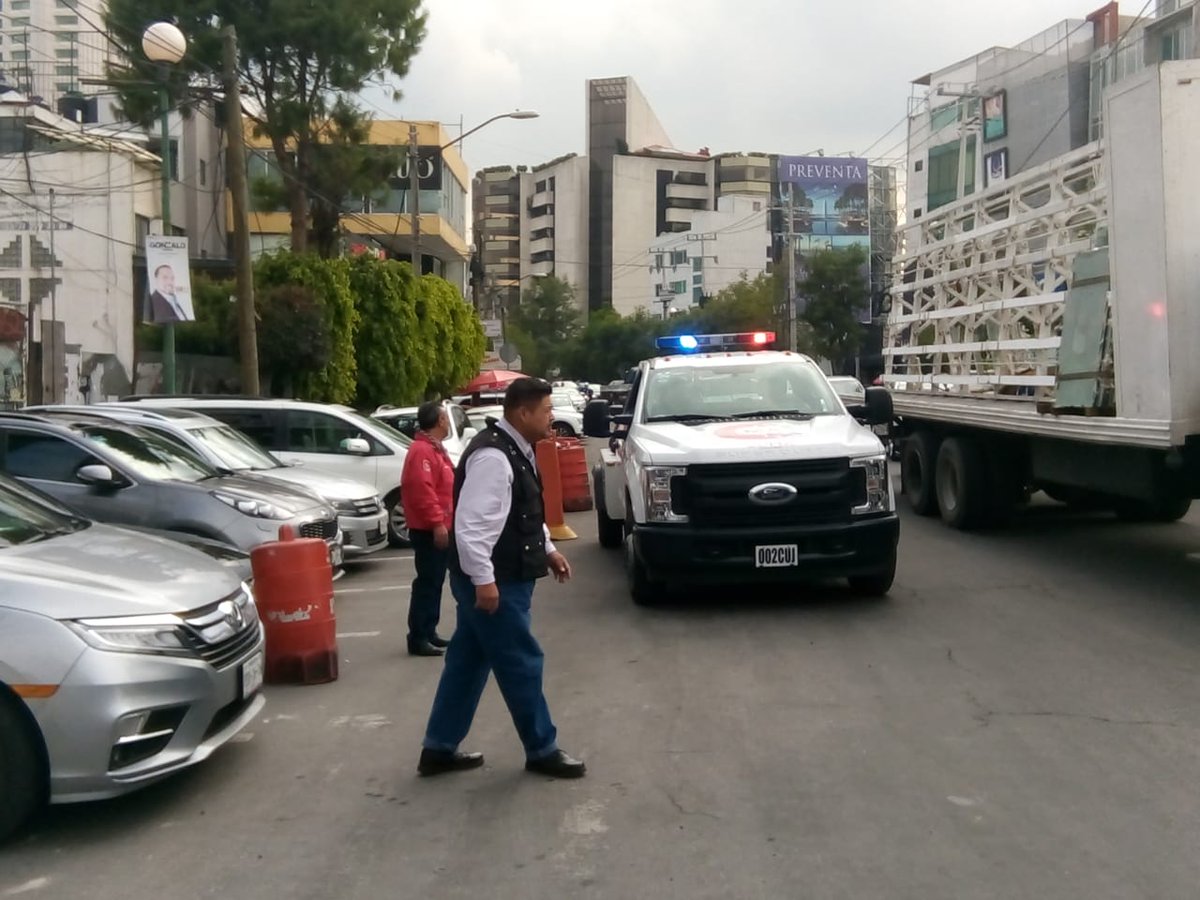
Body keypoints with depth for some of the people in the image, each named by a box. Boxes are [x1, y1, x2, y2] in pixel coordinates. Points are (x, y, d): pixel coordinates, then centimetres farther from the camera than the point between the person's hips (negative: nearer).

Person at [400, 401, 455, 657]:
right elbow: (422, 490, -26)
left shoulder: (434, 449, 18)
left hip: (439, 528, 11)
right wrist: (437, 523, -27)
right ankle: (418, 638, -7)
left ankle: (429, 633, 21)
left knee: (434, 582, 14)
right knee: (427, 583, -9)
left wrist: (444, 522, 23)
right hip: (430, 530, -11)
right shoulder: (422, 451, -16)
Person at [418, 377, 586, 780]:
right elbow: (472, 524, -28)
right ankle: (542, 751, 16)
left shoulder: (515, 449, 11)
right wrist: (484, 579, -27)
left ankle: (439, 749, 24)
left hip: (502, 577, 10)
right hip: (494, 583, -10)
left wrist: (547, 548, 22)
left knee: (468, 661, 15)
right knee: (521, 665, 2)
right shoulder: (492, 456, -23)